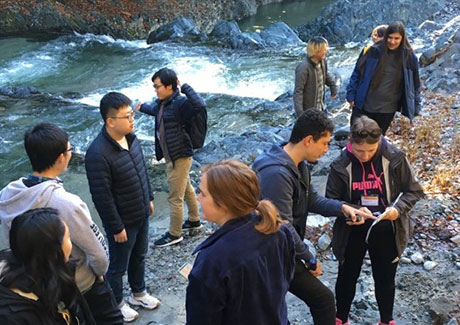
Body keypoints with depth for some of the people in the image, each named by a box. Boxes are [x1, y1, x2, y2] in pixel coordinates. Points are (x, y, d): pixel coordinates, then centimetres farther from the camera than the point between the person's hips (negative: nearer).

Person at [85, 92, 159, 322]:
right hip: (122, 222, -7)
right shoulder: (98, 154, -30)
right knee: (118, 266, 15)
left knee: (139, 257, 26)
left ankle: (138, 293, 49)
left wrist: (149, 198, 16)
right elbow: (102, 197, -25)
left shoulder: (130, 137, -5)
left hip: (141, 215, 7)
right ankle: (116, 304, 39)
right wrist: (116, 227, -18)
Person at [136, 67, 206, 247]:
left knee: (175, 198, 4)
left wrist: (184, 87, -37)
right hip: (171, 156, 9)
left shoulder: (179, 103, -25)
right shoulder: (162, 103, 2)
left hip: (179, 157, -9)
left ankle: (174, 234, 21)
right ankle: (194, 220, 45)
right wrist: (143, 107, 45)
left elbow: (200, 104, -45)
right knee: (186, 190, 25)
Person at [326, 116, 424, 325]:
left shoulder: (395, 158, -16)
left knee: (385, 279, 20)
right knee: (347, 277, 18)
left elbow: (413, 191, -6)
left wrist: (398, 208, -25)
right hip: (352, 233, 0)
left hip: (386, 233, 0)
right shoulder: (342, 164, -16)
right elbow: (331, 201, -9)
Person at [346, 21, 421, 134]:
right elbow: (357, 72, 1)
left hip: (387, 111, 0)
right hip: (364, 106, 0)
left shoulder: (409, 57, -6)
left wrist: (415, 108, 3)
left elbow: (415, 84, 2)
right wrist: (351, 95, -1)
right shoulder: (375, 51, -8)